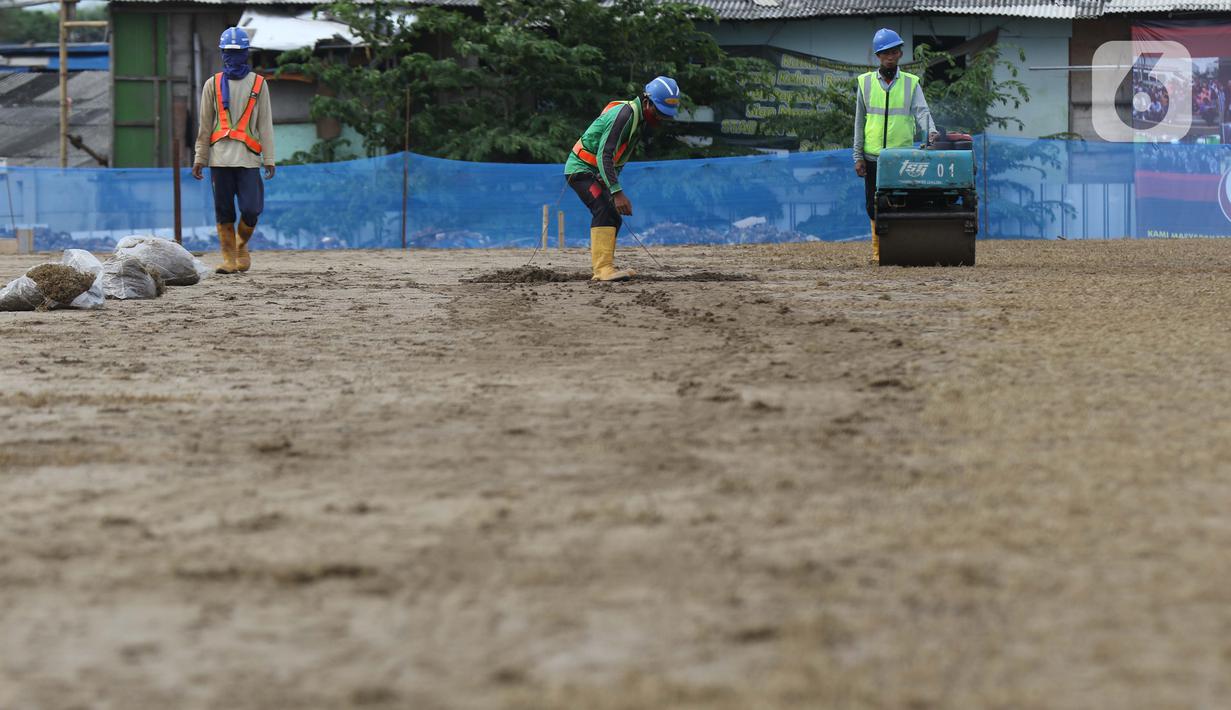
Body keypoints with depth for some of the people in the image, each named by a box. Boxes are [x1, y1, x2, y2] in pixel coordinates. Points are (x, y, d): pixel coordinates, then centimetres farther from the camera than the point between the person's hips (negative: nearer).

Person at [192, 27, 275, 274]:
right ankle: (229, 259, 5)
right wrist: (199, 158, 6)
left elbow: (265, 123, 8)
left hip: (248, 157, -1)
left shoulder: (258, 84, 10)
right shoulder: (213, 84, 11)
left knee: (251, 209, -9)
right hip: (220, 157, 1)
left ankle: (242, 246, 17)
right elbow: (205, 124, 12)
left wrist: (269, 158, 0)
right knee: (224, 211, 0)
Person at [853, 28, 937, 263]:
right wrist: (858, 156, 4)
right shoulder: (866, 83, 8)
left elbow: (921, 111, -6)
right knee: (874, 206, 3)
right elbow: (859, 122, 9)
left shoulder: (911, 83, 7)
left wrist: (930, 131, -28)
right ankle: (878, 250, 13)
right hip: (873, 156, 1)